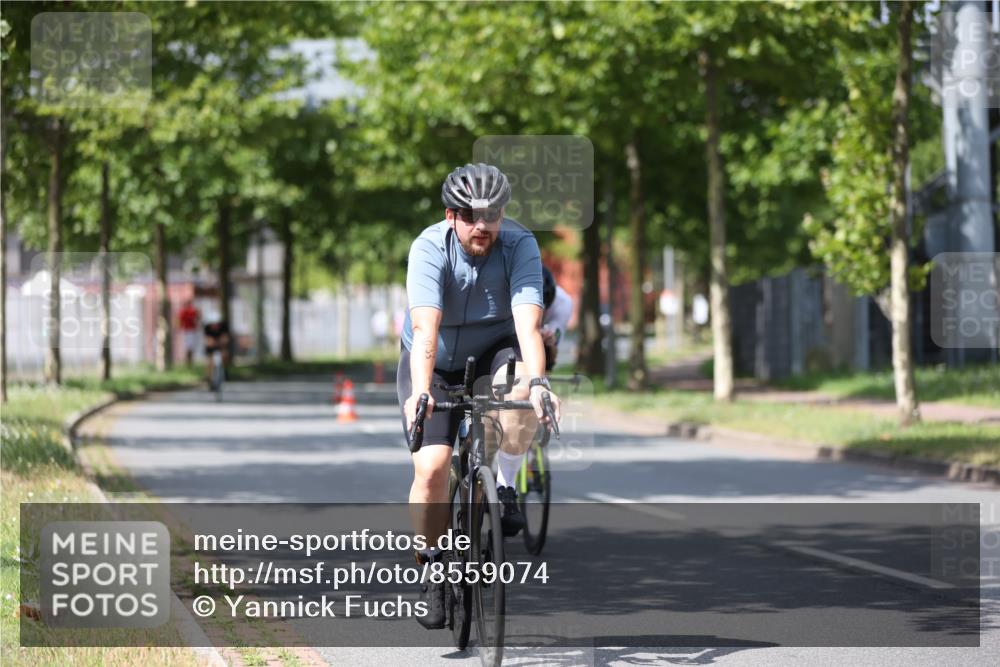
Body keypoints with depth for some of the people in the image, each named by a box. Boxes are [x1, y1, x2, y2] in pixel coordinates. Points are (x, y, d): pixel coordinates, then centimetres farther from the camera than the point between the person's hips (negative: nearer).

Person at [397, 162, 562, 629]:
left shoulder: (520, 246, -24)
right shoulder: (430, 248, -27)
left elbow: (528, 323, -36)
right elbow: (425, 328, -39)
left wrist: (537, 381, -53)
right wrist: (420, 392, -53)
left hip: (492, 350, 1)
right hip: (434, 361, 0)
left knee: (519, 388, -35)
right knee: (431, 466, -16)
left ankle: (504, 487, -12)